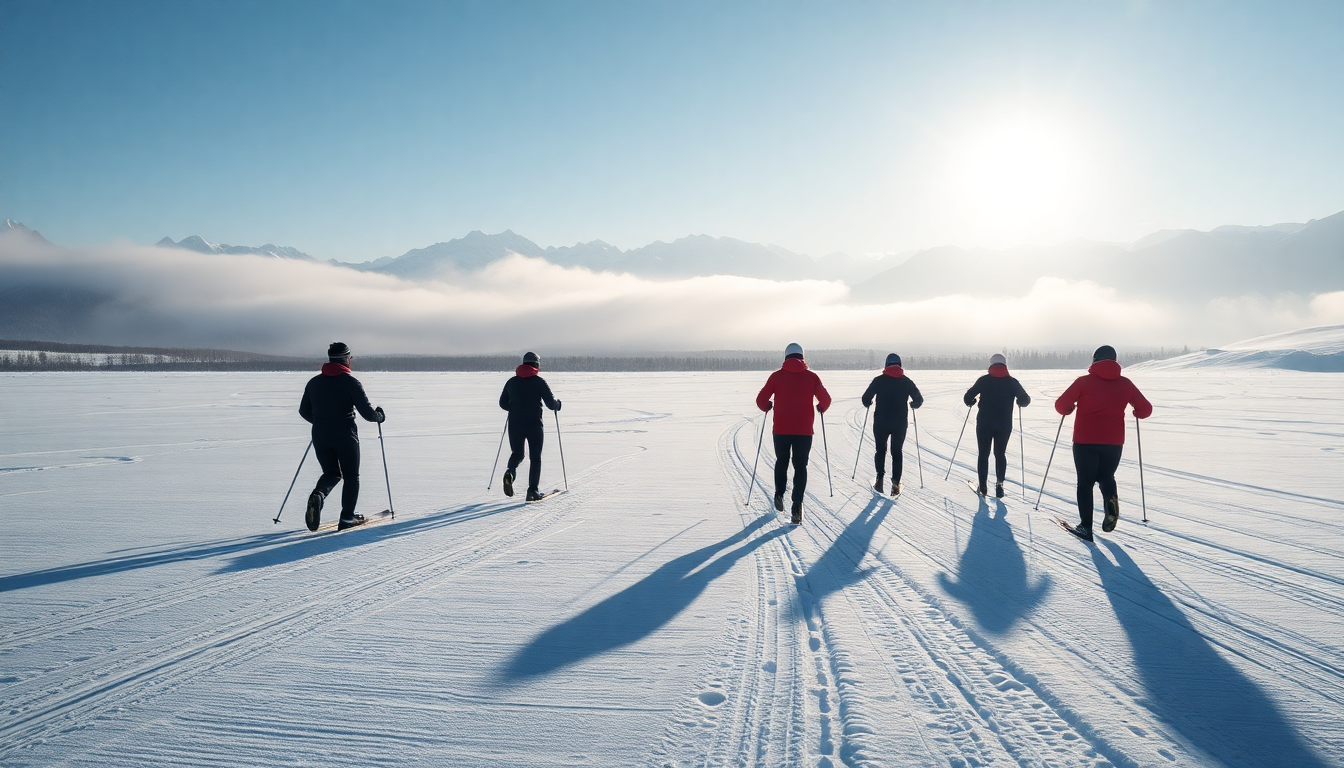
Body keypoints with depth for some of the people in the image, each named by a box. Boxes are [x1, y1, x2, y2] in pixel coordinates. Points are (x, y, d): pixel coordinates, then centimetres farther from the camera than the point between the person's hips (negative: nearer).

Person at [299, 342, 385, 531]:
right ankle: (347, 517, 10)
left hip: (320, 436, 4)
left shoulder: (314, 382, 6)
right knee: (351, 476, 12)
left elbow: (304, 411, 15)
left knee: (331, 473, 19)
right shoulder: (351, 382, -10)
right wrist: (380, 416, 9)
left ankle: (318, 495, -13)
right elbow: (367, 412, -12)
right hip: (345, 436, -4)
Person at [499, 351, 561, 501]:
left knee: (517, 454, 17)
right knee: (535, 457, 6)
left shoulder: (511, 382, 7)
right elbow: (551, 403, -7)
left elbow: (503, 403, 13)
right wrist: (558, 405, 16)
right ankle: (532, 490, -1)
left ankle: (510, 472, -15)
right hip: (534, 425, -3)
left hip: (515, 425, 3)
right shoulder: (539, 382, -4)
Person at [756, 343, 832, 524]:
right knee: (800, 466, 6)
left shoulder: (777, 376, -1)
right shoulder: (811, 377, -1)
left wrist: (767, 407, 20)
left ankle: (779, 495, 19)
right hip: (804, 431, 0)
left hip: (781, 430, 1)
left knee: (781, 462, 23)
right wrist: (821, 408, 21)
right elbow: (826, 399, -2)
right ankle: (797, 505, -5)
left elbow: (761, 399, -2)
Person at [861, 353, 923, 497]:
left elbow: (866, 399, -4)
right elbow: (919, 400, 2)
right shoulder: (906, 381, 1)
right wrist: (912, 404, 24)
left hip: (881, 422, -1)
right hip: (900, 423, 1)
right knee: (897, 452, 11)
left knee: (880, 450, 15)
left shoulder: (879, 380, -4)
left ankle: (880, 479, 4)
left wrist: (868, 403, 19)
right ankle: (896, 483, 2)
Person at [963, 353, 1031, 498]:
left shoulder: (984, 380, -4)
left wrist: (970, 402, 18)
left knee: (984, 454, 10)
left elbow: (968, 397, -4)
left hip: (984, 423, -1)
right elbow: (1025, 400, 1)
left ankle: (982, 486, 8)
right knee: (1000, 454, 14)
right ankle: (999, 483, -1)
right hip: (1004, 425, 1)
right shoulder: (1012, 382, -1)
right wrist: (1019, 401, 22)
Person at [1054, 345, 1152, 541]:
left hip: (1085, 442, -2)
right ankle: (1111, 499, -9)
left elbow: (1061, 405, -7)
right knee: (1106, 476, 23)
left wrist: (1068, 410, 16)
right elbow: (1146, 409, 6)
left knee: (1085, 482, 10)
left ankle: (1086, 526, 3)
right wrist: (1137, 413, 28)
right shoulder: (1125, 384, 3)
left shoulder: (1084, 381, -5)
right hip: (1113, 443, 2)